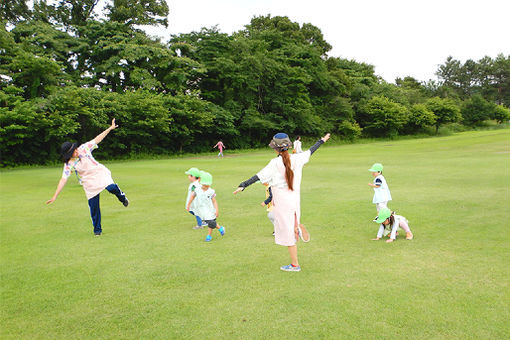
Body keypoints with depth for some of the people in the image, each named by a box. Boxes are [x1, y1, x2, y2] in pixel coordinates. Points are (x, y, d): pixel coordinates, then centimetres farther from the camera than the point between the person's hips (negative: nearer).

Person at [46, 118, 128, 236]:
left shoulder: (84, 148, -7)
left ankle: (122, 197, 7)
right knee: (93, 206, -1)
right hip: (89, 182, 0)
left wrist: (110, 128, -6)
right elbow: (63, 180, -11)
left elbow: (97, 139, -3)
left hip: (99, 173, 0)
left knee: (111, 188, -29)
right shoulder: (69, 164, -9)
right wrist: (55, 196, -16)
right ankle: (97, 229, 16)